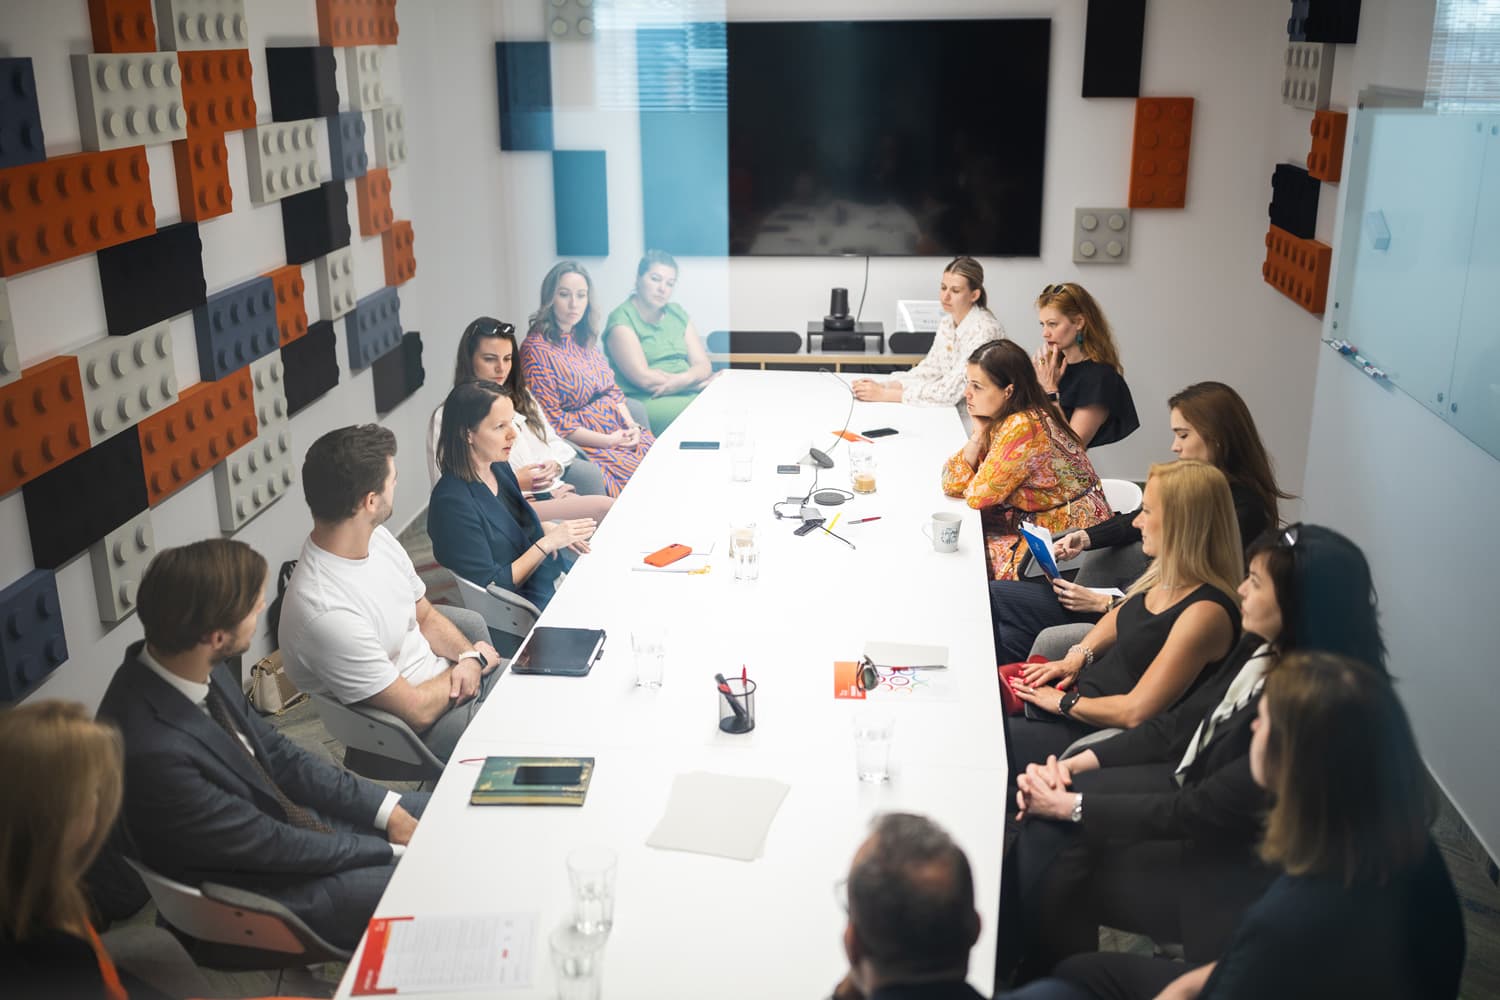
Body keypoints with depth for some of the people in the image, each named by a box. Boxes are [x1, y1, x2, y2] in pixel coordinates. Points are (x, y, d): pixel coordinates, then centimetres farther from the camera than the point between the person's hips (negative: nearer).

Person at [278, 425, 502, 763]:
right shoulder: (327, 613, -33)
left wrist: (467, 656, -12)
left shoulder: (377, 538, -6)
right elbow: (417, 711, -25)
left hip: (446, 681, 8)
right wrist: (475, 659, -9)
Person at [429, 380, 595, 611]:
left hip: (553, 581, 8)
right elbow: (491, 587, -19)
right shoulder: (452, 502, -22)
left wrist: (549, 529, 1)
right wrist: (547, 542, -19)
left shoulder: (499, 468, 4)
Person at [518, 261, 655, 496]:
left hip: (620, 430, 7)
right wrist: (607, 441, -15)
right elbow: (551, 419, -13)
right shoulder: (536, 348, -10)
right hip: (583, 445, -7)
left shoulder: (583, 339, 14)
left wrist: (632, 425, -1)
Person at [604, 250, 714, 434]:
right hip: (646, 401, -7)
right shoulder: (621, 320, -2)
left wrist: (684, 379, -14)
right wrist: (696, 381, -6)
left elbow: (703, 365, 10)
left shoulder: (677, 313, 18)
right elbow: (644, 379, -12)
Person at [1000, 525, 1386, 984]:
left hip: (1232, 862, -7)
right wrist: (1076, 763, -6)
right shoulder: (1263, 648, -6)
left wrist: (1072, 805, -20)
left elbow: (1203, 813, -26)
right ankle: (1002, 957, 8)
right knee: (1046, 825, -7)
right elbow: (1179, 725, 4)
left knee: (1061, 872, -11)